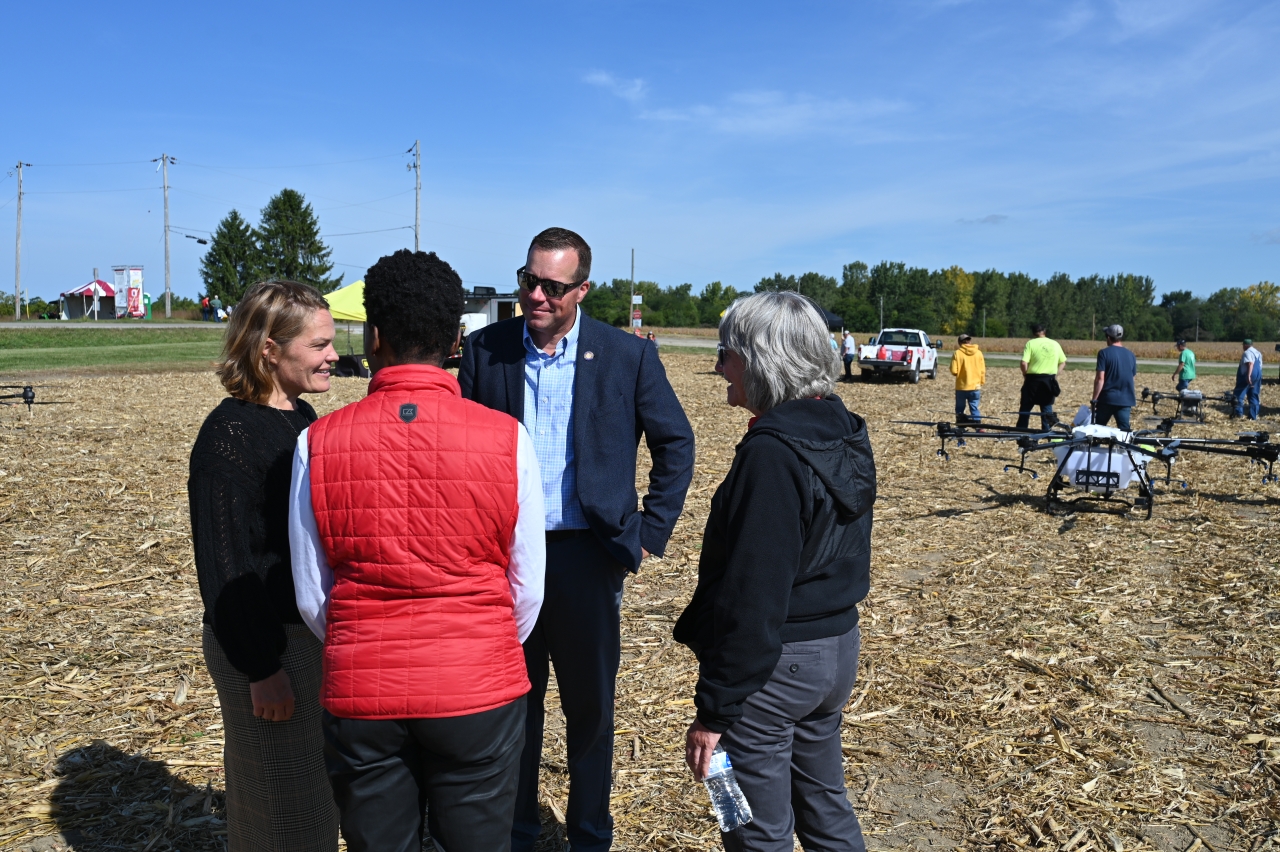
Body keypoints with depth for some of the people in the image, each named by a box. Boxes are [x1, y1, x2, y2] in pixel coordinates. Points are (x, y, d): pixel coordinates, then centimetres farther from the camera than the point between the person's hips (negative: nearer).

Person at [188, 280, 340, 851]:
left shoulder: (301, 417, 6)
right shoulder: (229, 434, -18)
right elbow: (226, 564, -19)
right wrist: (262, 668, -18)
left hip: (313, 632, 8)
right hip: (263, 643, -8)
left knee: (318, 786, 22)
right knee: (280, 803, 8)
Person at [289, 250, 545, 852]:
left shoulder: (318, 443, -8)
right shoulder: (507, 439, -11)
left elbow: (311, 596, 0)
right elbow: (528, 589, -3)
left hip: (360, 695, 1)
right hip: (478, 693, -1)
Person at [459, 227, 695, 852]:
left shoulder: (627, 355, -4)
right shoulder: (485, 349, 0)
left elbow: (675, 444, 4)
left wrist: (650, 533, 0)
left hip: (587, 556, -1)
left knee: (590, 707, 13)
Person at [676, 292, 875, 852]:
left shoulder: (772, 454, -23)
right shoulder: (846, 434, 4)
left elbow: (751, 595, -24)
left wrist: (714, 709, -18)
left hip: (774, 662, -9)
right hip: (839, 644, 9)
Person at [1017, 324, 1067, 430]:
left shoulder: (1031, 343, -8)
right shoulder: (1055, 344, 6)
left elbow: (1024, 363, -16)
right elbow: (1063, 362, 11)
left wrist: (1025, 374, 0)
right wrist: (1056, 375, 15)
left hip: (1033, 379, -3)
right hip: (1050, 380, 3)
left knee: (1025, 408, 8)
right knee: (1047, 408, 11)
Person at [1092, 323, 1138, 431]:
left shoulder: (1104, 353, -9)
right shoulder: (1130, 355, 7)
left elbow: (1100, 379, -13)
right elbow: (1131, 377, 17)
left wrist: (1094, 399, -9)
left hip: (1107, 398, -4)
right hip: (1125, 400, 4)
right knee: (1124, 430, 3)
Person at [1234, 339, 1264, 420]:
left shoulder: (1248, 353, -11)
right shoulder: (1258, 353, 18)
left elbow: (1250, 364, -25)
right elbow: (1259, 366, 20)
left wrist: (1248, 376, -33)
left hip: (1247, 377, -9)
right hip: (1257, 376, 9)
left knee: (1239, 394, -3)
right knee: (1254, 396, 10)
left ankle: (1239, 412, -11)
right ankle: (1253, 416, 9)